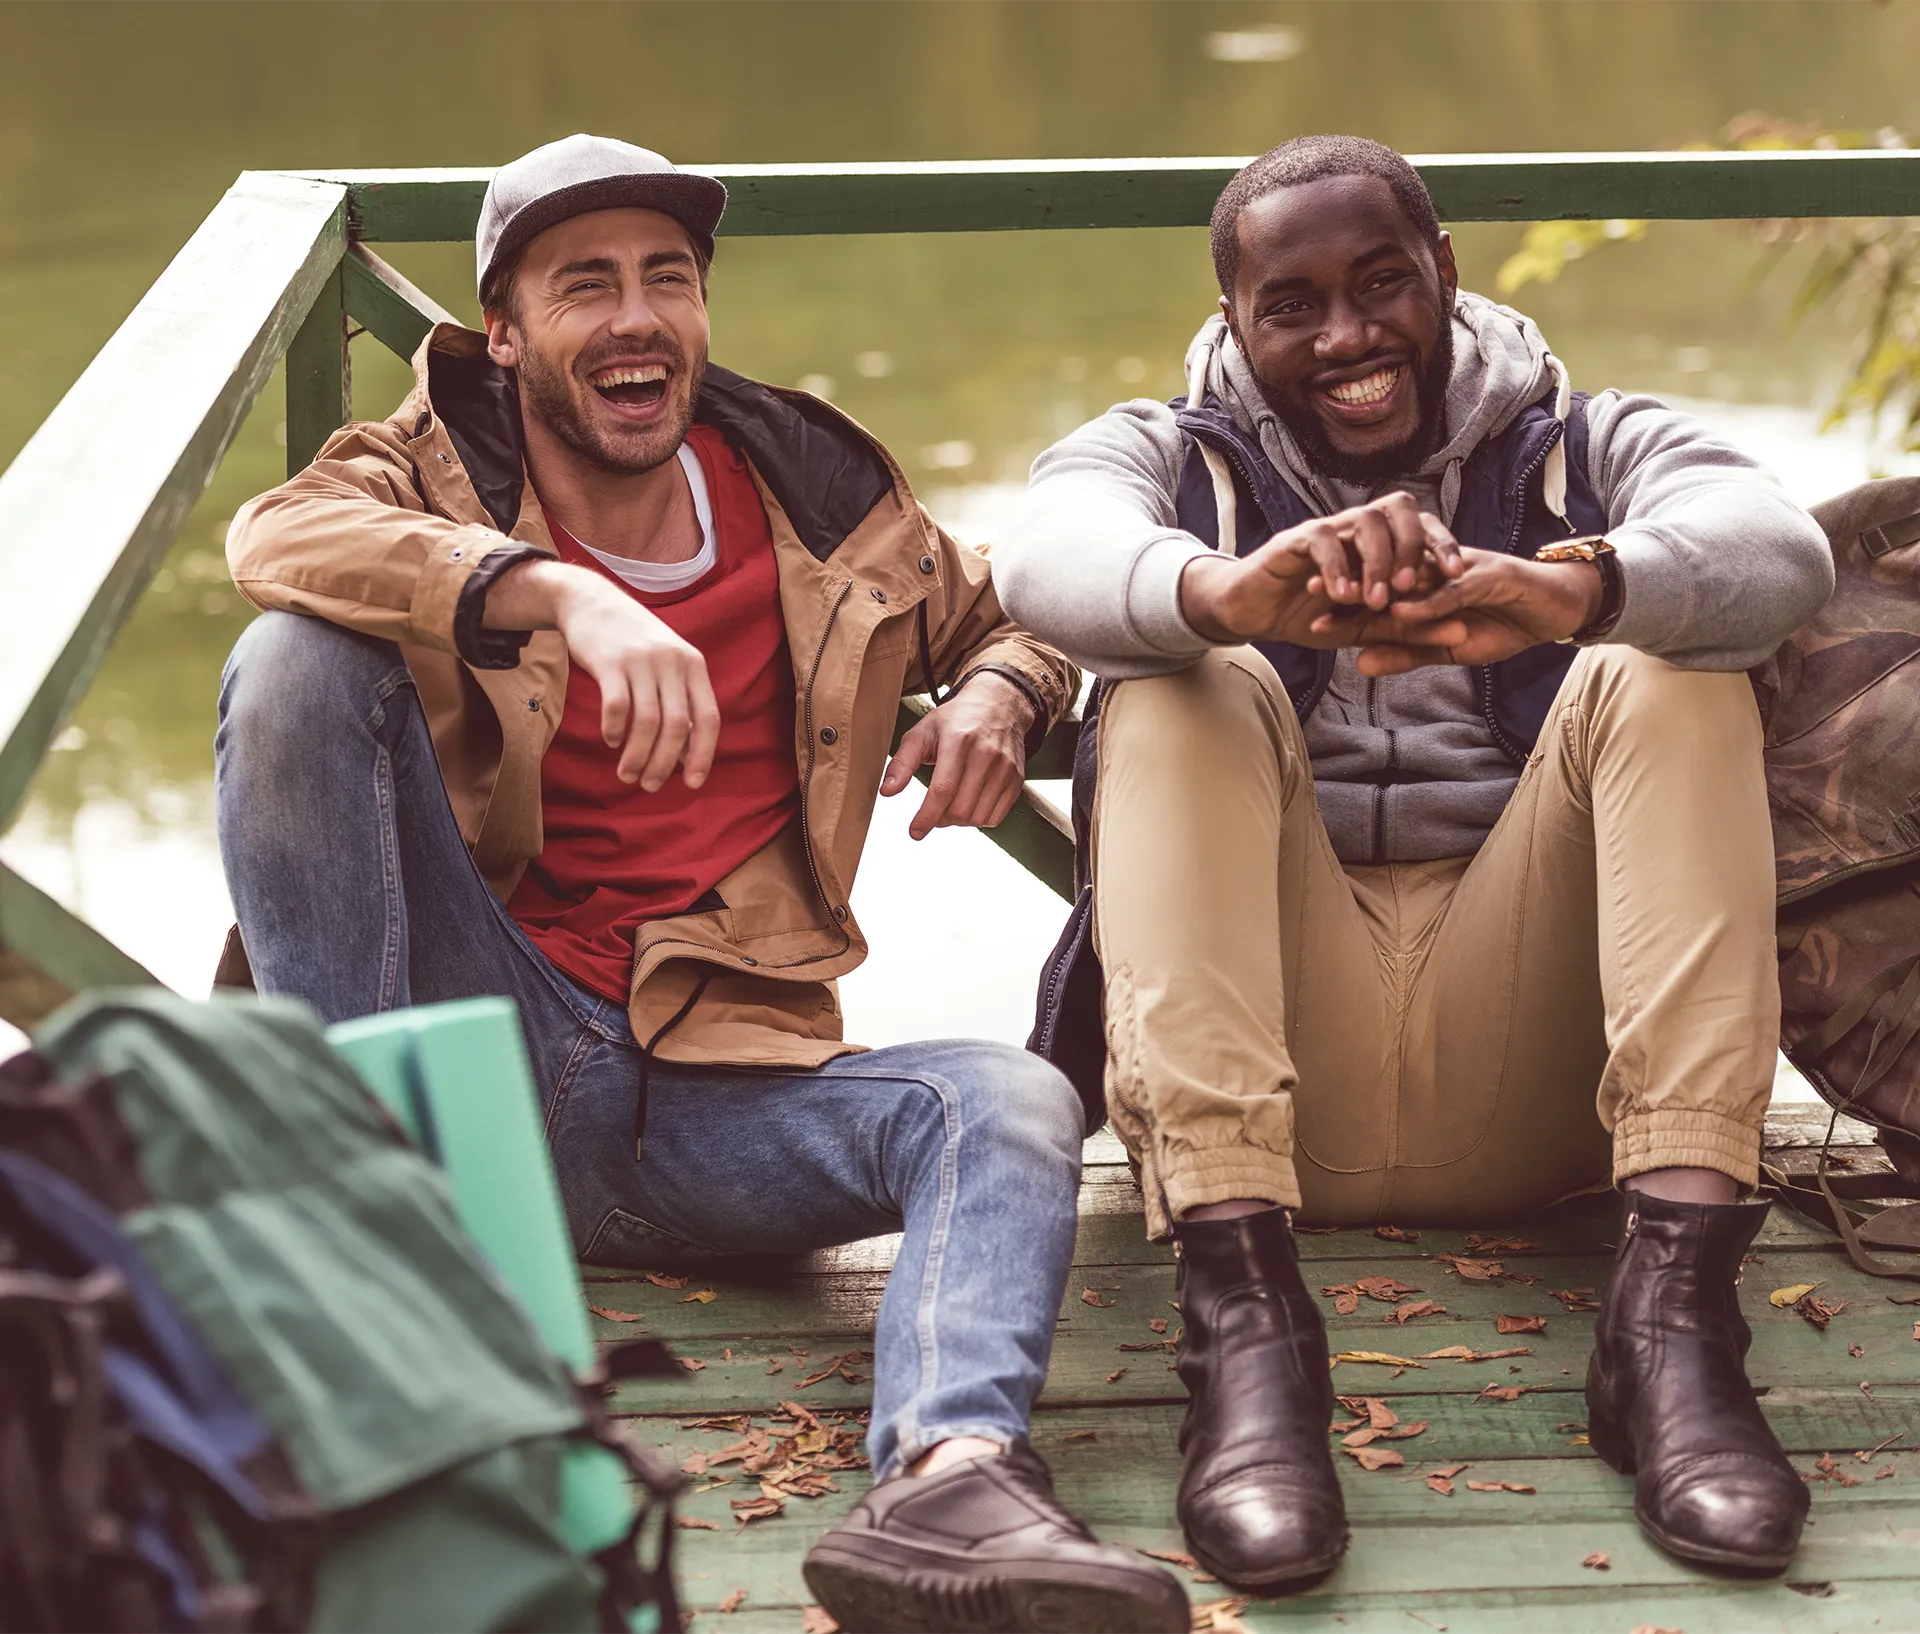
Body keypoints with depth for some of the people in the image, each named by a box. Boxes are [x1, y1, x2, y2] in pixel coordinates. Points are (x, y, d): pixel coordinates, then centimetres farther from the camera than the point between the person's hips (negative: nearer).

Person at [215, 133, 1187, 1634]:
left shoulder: (821, 498, 12)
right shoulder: (436, 471, 6)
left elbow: (1006, 620, 29)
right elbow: (279, 535, -18)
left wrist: (1001, 692, 1)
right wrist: (559, 593, -35)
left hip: (715, 1092, 2)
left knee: (1009, 1102, -27)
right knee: (298, 657, -19)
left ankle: (947, 1480, -56)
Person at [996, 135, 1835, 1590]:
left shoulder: (1589, 451, 14)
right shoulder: (1170, 458, 14)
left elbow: (1783, 549, -11)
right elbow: (1047, 555, -13)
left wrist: (1579, 588, -35)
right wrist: (1222, 593, -38)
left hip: (1527, 1085, 0)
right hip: (1261, 1057, 0)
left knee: (1667, 674, -17)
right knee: (1183, 695, -20)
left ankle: (1676, 1304, -32)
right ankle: (1243, 1310, -38)